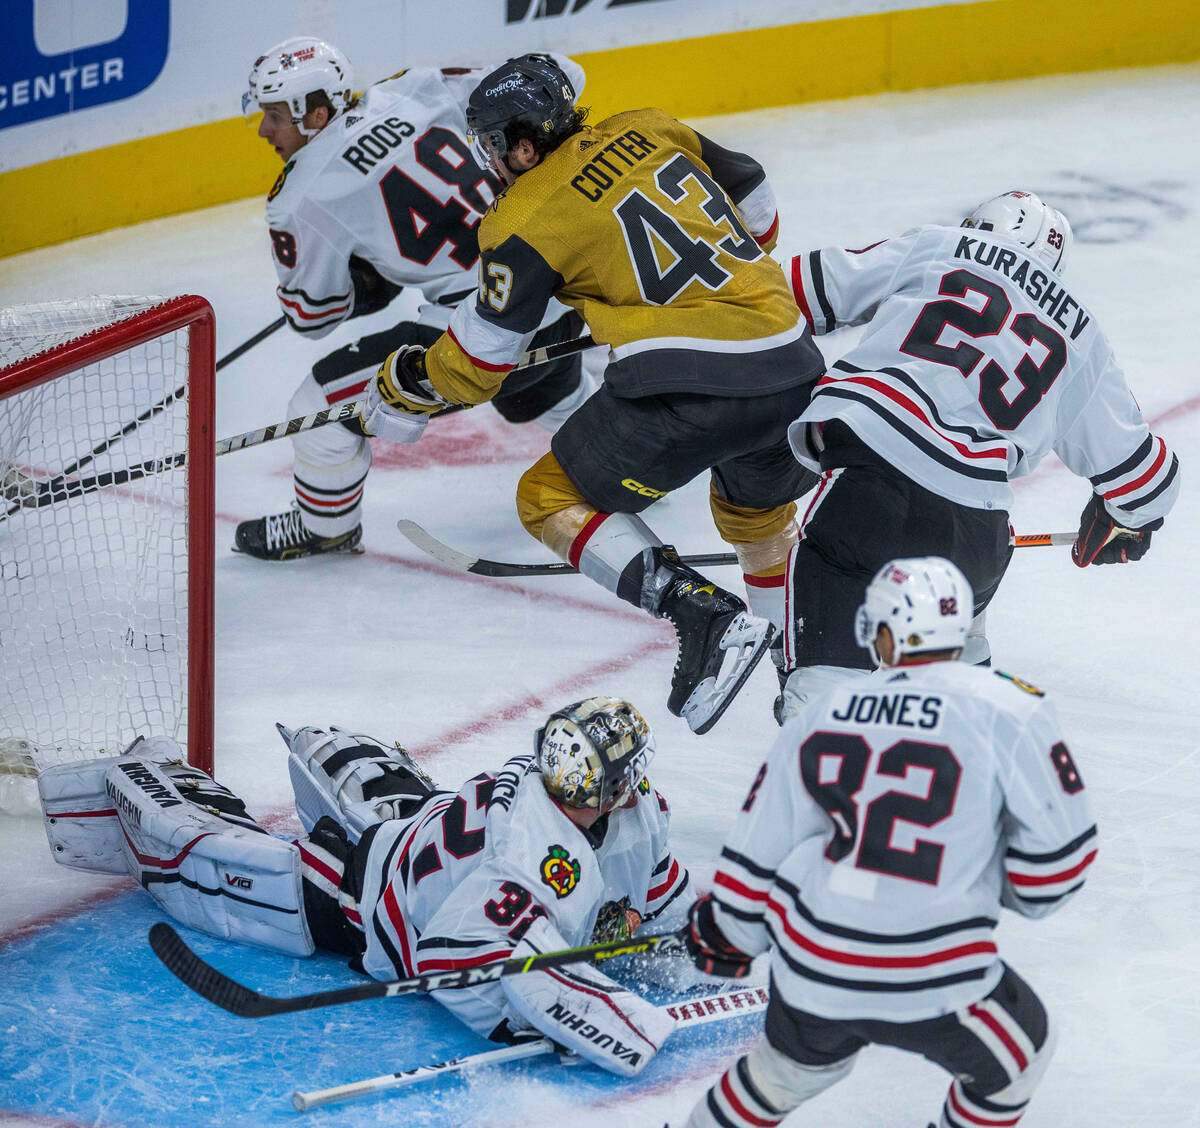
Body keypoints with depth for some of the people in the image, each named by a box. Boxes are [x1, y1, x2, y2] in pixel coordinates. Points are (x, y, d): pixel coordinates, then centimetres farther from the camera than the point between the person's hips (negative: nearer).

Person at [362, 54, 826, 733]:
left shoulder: (528, 217, -2)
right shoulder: (649, 130, 14)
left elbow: (481, 360, 5)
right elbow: (756, 206, 23)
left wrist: (405, 386, 24)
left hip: (685, 384, -7)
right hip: (793, 366, 7)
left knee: (553, 500, 5)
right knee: (756, 508, 33)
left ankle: (707, 615, -10)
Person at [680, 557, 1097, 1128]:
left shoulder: (823, 711, 6)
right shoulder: (1009, 710, -7)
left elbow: (760, 842, 12)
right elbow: (1057, 846, -5)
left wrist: (728, 931, 28)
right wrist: (1019, 890, 17)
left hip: (810, 968, 5)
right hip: (931, 983, -5)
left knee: (793, 1066, 34)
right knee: (1014, 1057, 25)